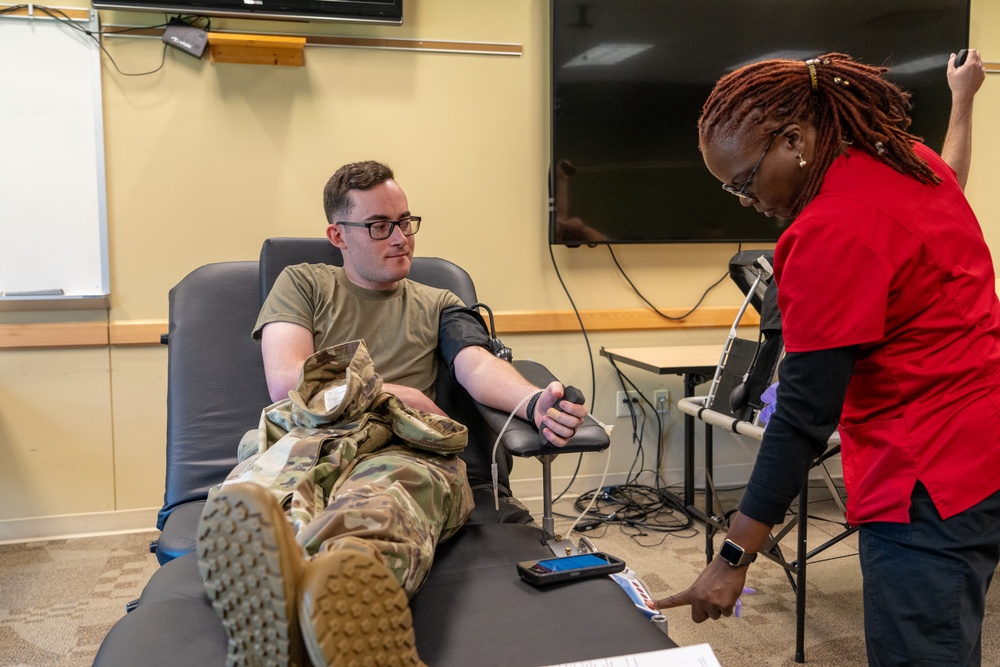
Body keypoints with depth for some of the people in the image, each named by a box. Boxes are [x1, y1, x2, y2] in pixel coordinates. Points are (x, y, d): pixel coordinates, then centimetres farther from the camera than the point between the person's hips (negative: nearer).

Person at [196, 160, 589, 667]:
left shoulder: (438, 305, 30)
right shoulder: (303, 283, 26)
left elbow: (480, 368, 9)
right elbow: (286, 381, 10)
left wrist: (534, 402, -15)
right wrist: (397, 395, 7)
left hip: (401, 451, 1)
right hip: (304, 435, 0)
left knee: (382, 507, -41)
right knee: (257, 495, -41)